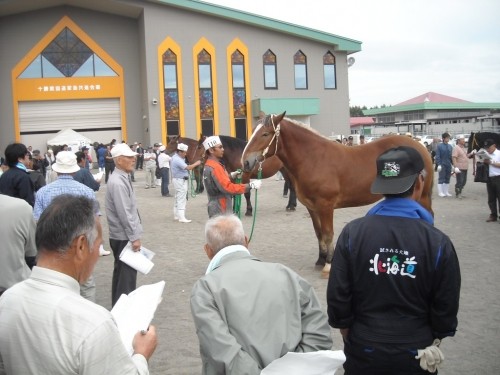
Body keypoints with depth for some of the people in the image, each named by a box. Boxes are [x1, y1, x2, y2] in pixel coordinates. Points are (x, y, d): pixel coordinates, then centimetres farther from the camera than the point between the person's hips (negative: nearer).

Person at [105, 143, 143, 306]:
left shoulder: (123, 177, 10)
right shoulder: (118, 182, -21)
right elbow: (124, 214, -23)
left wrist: (133, 234, 18)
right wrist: (134, 237, -20)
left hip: (123, 235, 10)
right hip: (124, 236, -10)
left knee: (121, 272, 18)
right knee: (127, 273, -3)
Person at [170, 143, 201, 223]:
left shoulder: (175, 157, 11)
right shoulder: (177, 160, -22)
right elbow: (188, 167, -27)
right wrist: (196, 163, -15)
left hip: (179, 180, 11)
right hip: (180, 181, -11)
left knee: (178, 198, 16)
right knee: (181, 199, -9)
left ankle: (176, 216, 23)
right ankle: (181, 217, -8)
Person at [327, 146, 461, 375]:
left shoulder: (352, 233, -15)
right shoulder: (438, 242, -16)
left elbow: (337, 298, -9)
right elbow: (446, 309, -8)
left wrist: (352, 339, 8)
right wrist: (430, 339, 12)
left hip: (363, 352, 1)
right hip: (415, 355, 0)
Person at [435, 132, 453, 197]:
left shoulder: (450, 146, 9)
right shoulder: (439, 146, -6)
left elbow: (452, 156, 12)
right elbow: (437, 156, -8)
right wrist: (439, 164, -15)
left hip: (448, 165, 5)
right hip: (442, 165, -5)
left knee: (447, 178, 10)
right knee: (441, 178, -2)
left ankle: (446, 192, 18)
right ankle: (440, 192, 5)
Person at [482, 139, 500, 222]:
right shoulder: (486, 155, 11)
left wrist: (492, 162, -16)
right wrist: (484, 162, -4)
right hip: (489, 178, 6)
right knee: (491, 198, 10)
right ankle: (493, 215, 19)